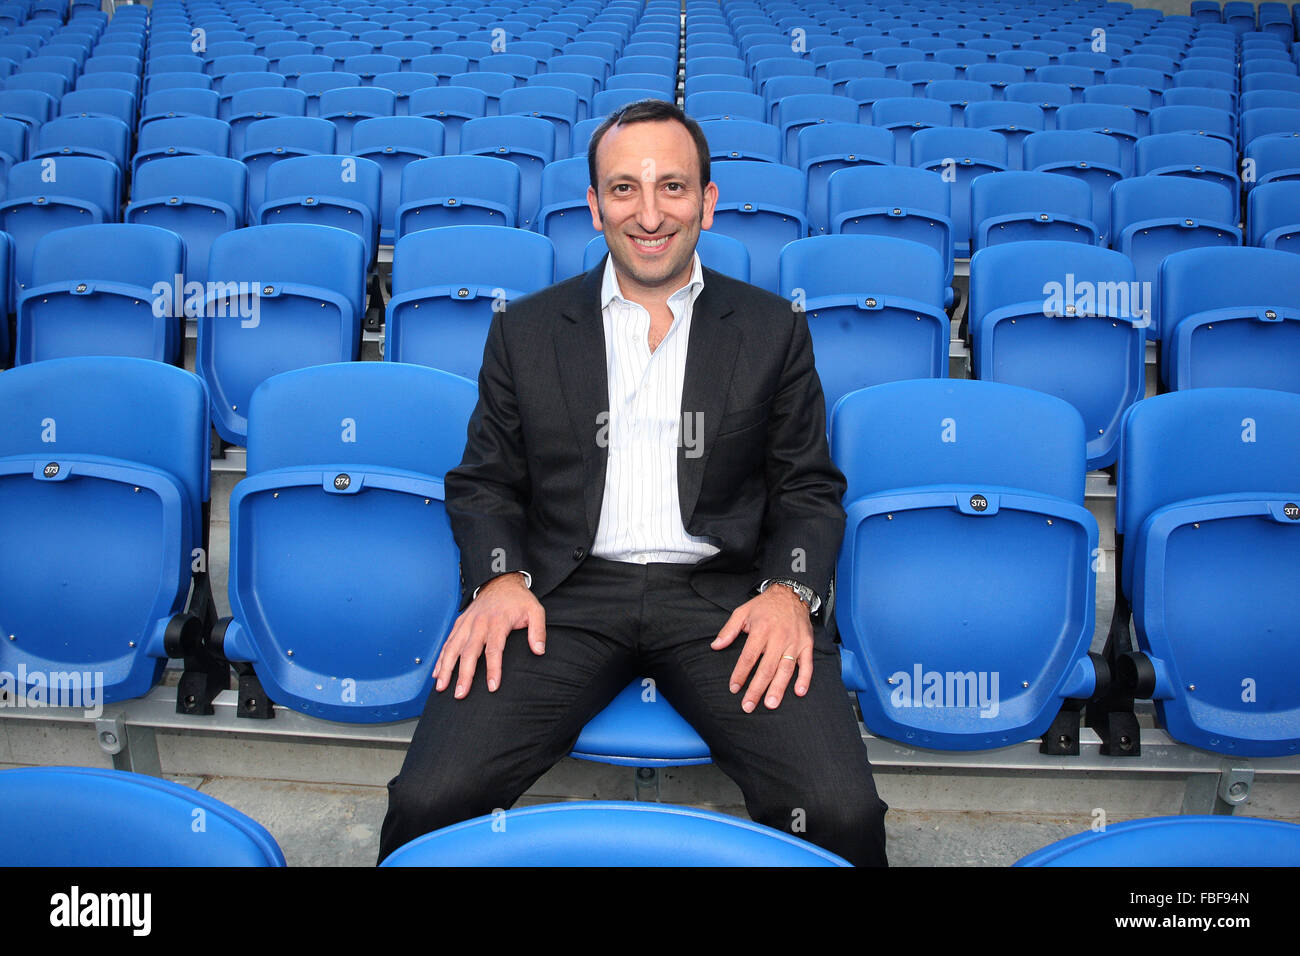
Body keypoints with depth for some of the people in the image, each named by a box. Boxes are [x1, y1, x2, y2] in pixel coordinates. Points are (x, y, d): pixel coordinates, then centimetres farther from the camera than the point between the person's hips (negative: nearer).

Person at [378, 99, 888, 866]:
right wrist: (500, 578, -6)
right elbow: (484, 482, 14)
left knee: (843, 814, -22)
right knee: (427, 801, -20)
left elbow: (810, 490, 11)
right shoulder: (526, 330, 13)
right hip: (566, 592, 1)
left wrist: (790, 591, -8)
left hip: (724, 593, 0)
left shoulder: (773, 330, 11)